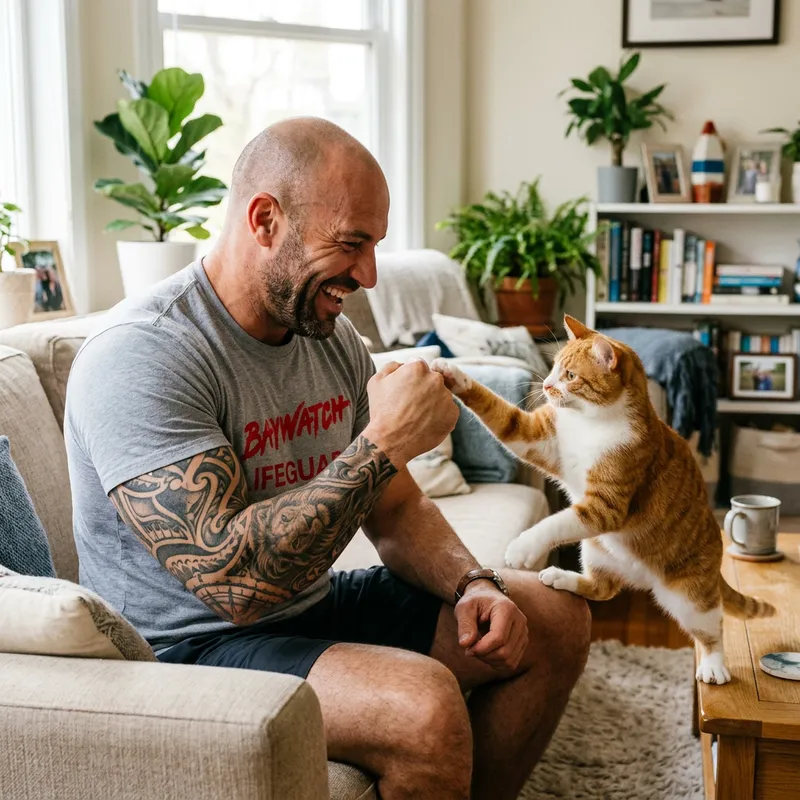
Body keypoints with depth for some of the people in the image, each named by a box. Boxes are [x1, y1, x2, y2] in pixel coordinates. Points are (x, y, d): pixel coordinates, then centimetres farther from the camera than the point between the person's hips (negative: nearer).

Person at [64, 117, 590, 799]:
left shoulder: (334, 338, 4)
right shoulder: (140, 357, -23)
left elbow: (396, 510, 12)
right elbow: (234, 580, -31)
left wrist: (472, 585, -7)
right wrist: (382, 442, -28)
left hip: (316, 605, 8)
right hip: (190, 647, -8)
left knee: (555, 619, 5)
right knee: (425, 704, -32)